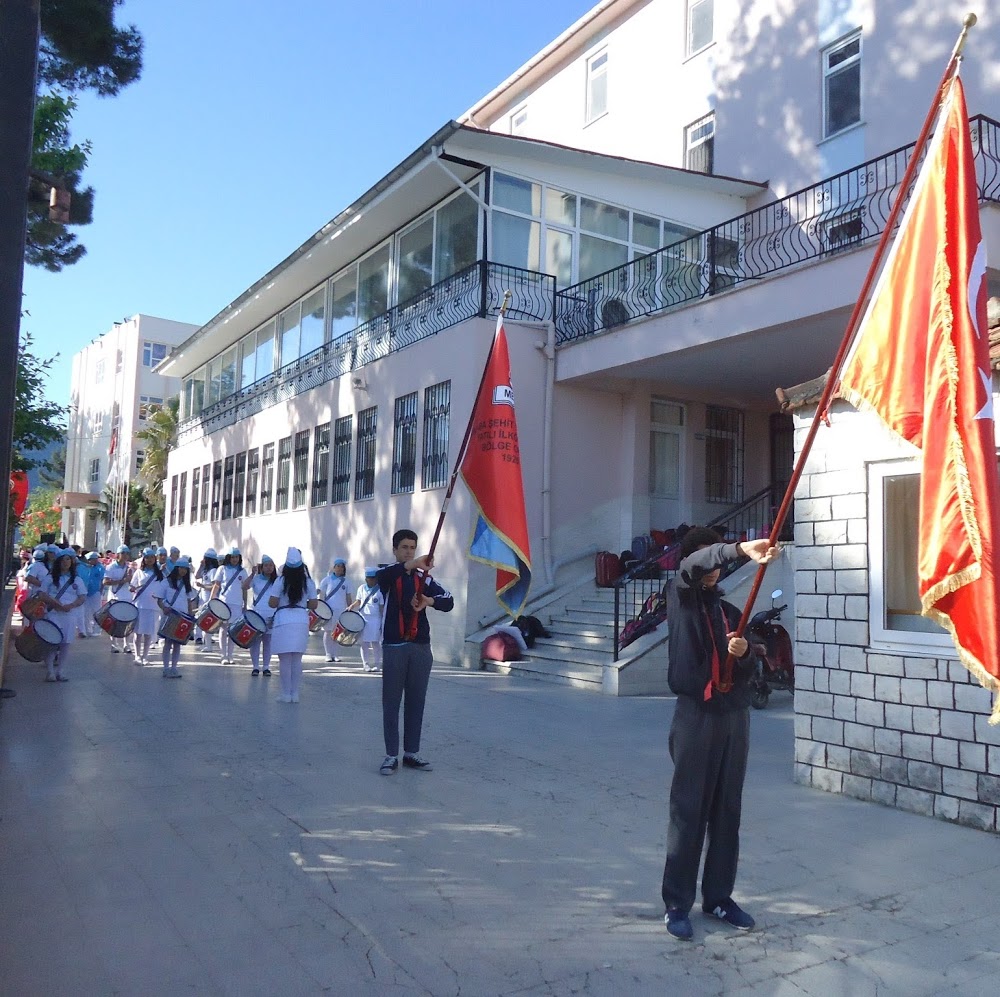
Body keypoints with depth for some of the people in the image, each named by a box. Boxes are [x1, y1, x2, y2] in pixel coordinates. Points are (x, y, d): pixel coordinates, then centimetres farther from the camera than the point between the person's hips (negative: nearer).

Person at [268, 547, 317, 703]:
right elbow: (313, 605, 3)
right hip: (302, 621, 3)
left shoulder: (281, 582, -6)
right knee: (297, 660, 10)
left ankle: (286, 694, 5)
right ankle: (295, 694, 12)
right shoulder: (309, 583, 1)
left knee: (285, 660, 2)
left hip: (283, 621, -3)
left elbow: (272, 603, -7)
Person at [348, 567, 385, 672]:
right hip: (362, 618, 4)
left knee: (375, 642, -3)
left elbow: (382, 607, -4)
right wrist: (352, 606, -7)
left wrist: (383, 621, -7)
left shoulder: (380, 591, -5)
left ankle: (377, 664, 7)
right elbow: (358, 601, 14)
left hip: (375, 620, -4)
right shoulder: (361, 588, 7)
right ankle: (366, 664, 16)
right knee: (364, 642, 6)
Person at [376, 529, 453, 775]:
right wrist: (413, 564, -44)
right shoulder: (388, 575, 1)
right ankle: (391, 756, 9)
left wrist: (428, 600, -25)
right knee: (391, 702, 1)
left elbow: (448, 602, -2)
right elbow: (383, 576, -26)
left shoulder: (424, 578, 9)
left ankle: (412, 753, 18)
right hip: (394, 647, -3)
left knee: (416, 702, 8)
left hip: (421, 647, 3)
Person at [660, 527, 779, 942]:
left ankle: (719, 896, 21)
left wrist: (745, 653, -9)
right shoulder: (681, 597, 2)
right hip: (696, 713, -5)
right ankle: (677, 904, 5)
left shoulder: (731, 610, 16)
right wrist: (741, 549, -37)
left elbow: (749, 670, 15)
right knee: (688, 810, -3)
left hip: (735, 715, 5)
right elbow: (693, 565, -21)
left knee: (728, 811, 9)